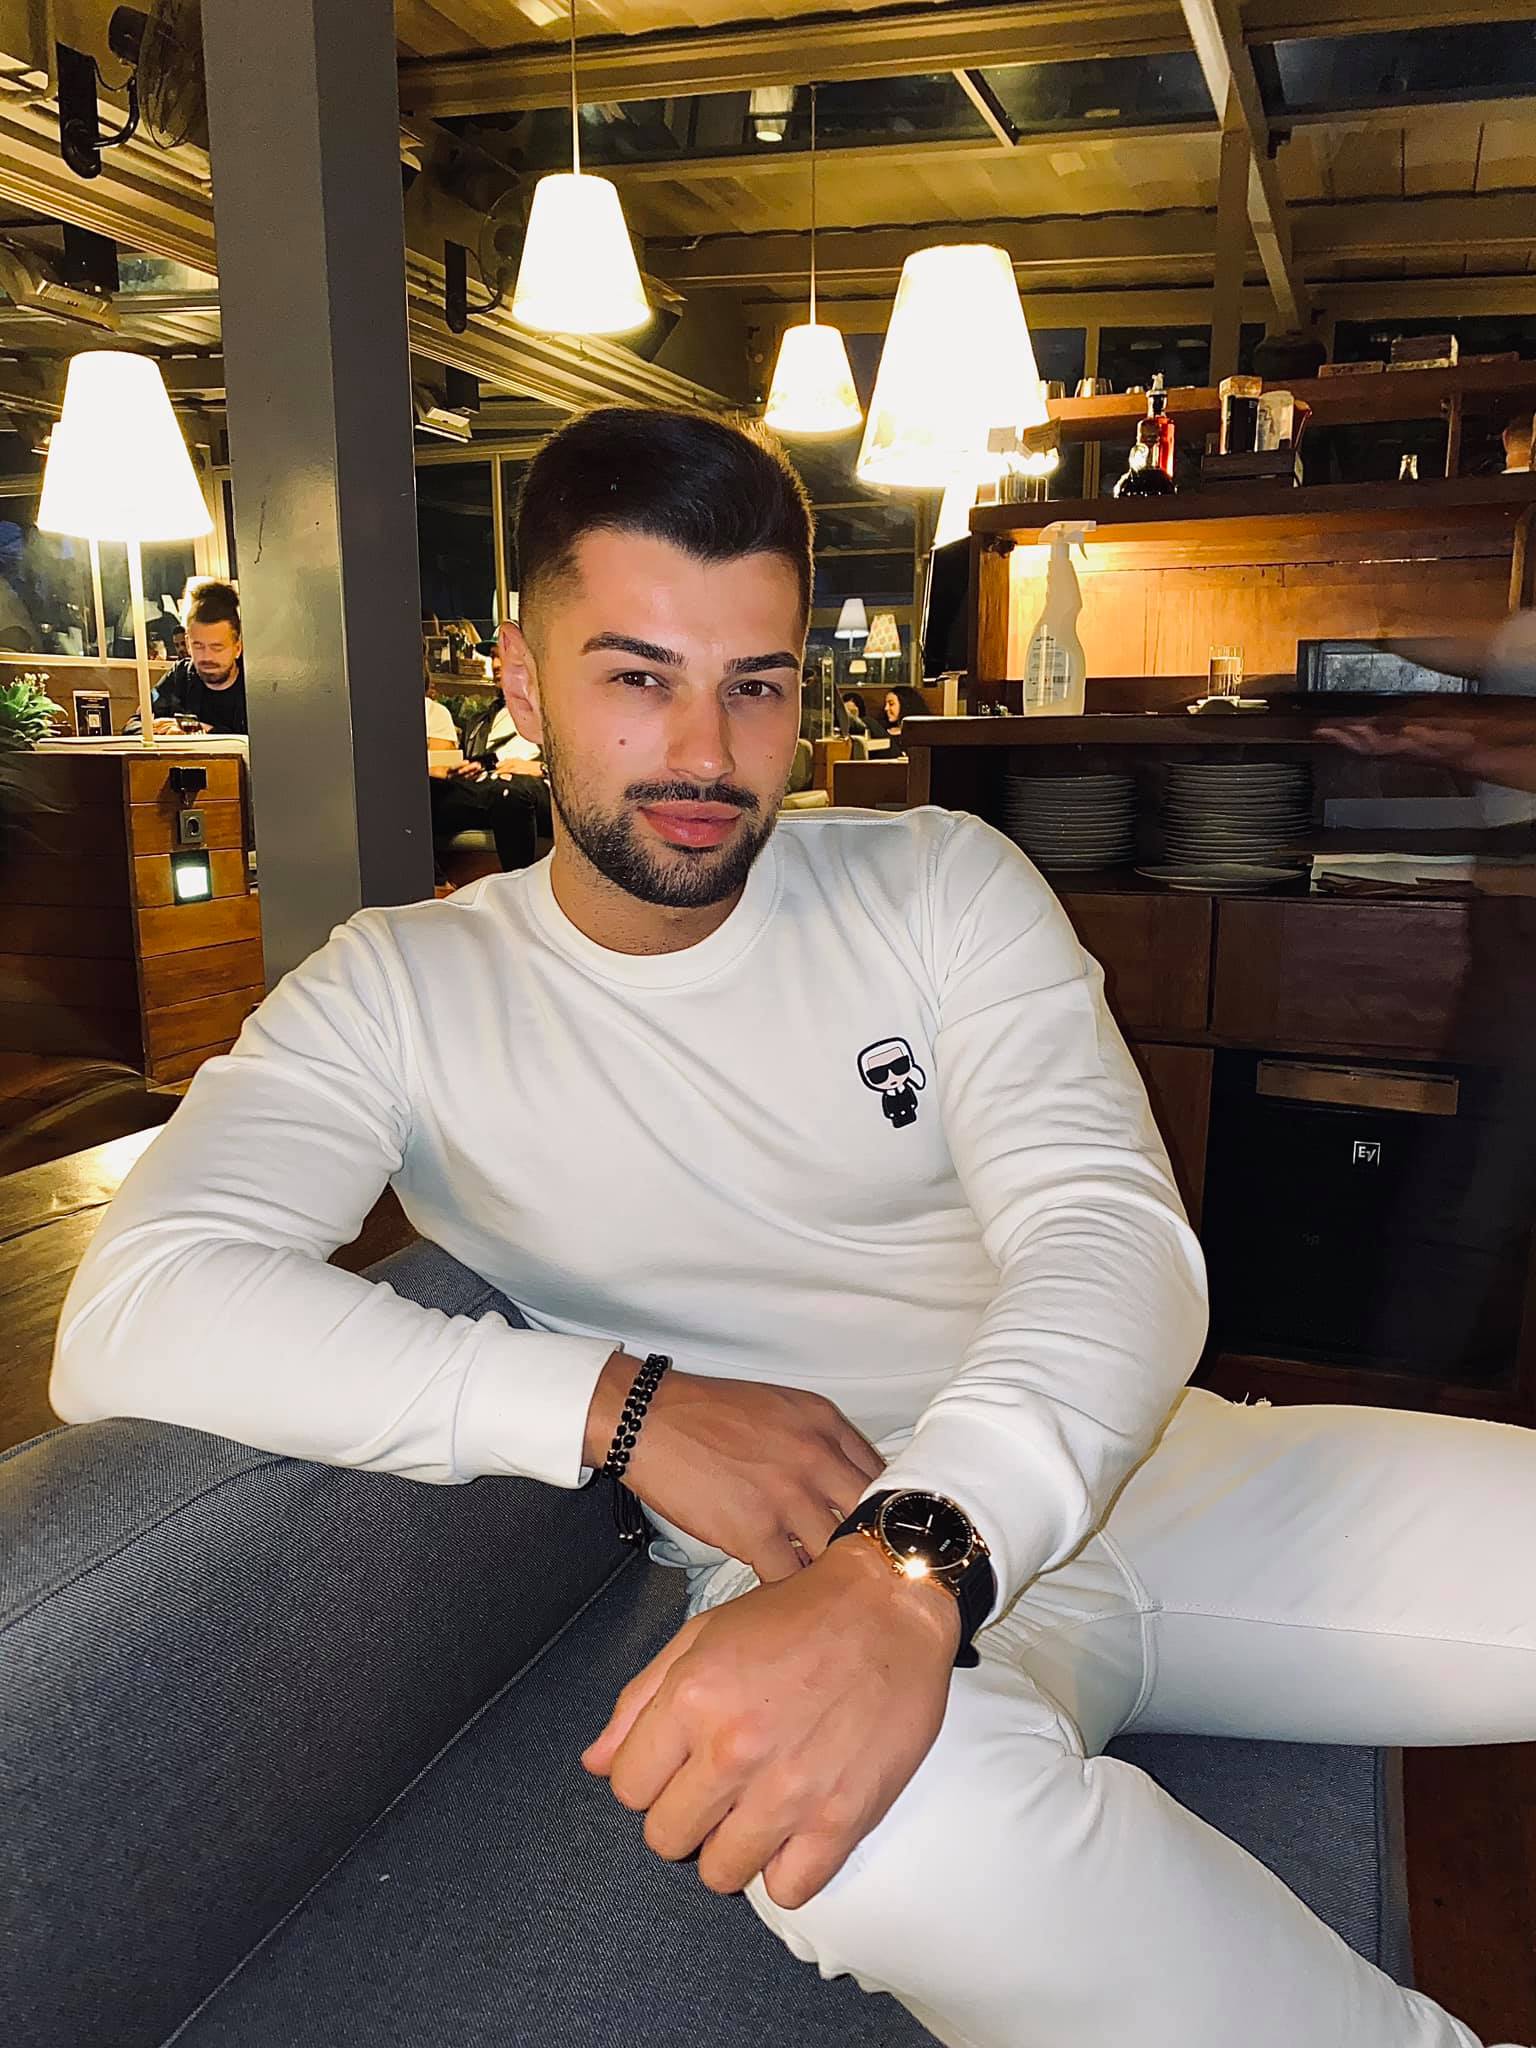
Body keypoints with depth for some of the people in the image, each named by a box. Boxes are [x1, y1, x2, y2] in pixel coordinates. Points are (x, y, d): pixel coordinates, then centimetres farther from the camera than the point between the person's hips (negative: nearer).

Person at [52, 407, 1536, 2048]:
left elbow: (1118, 1235, -12)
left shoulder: (940, 884, 2)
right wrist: (619, 1402, -21)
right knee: (888, 1821, -37)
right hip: (790, 1558, -1)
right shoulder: (404, 992, -1)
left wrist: (909, 1564, -32)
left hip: (1129, 1467, 3)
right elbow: (126, 1322, -13)